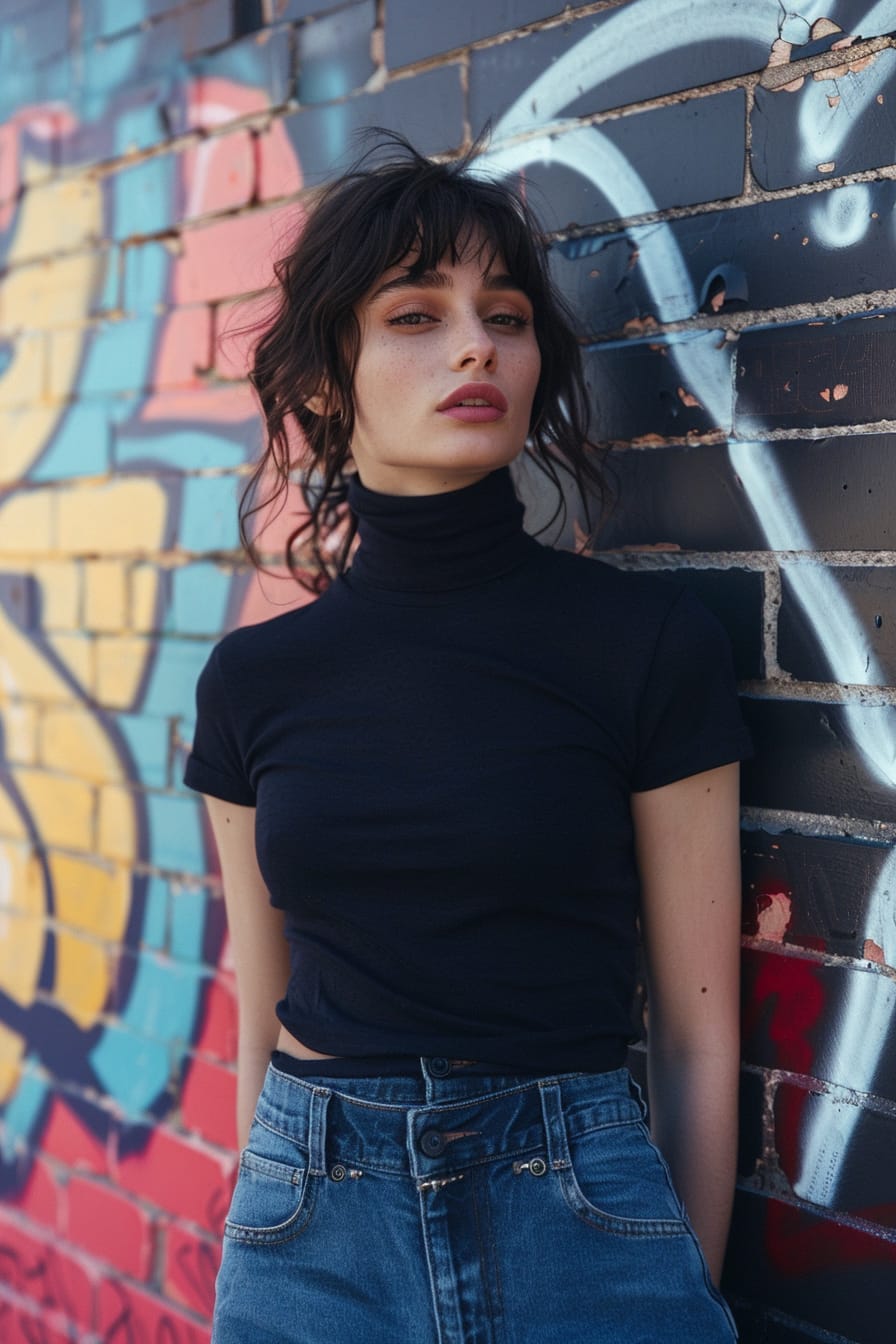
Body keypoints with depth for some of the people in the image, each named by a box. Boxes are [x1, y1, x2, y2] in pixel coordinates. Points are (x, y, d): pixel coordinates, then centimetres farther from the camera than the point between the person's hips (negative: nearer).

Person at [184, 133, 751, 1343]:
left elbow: (698, 1035, -2)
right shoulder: (254, 680, 1)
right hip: (309, 1239, 2)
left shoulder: (652, 644, -7)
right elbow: (261, 1020, 9)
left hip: (582, 1223, -2)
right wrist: (273, 1210, 13)